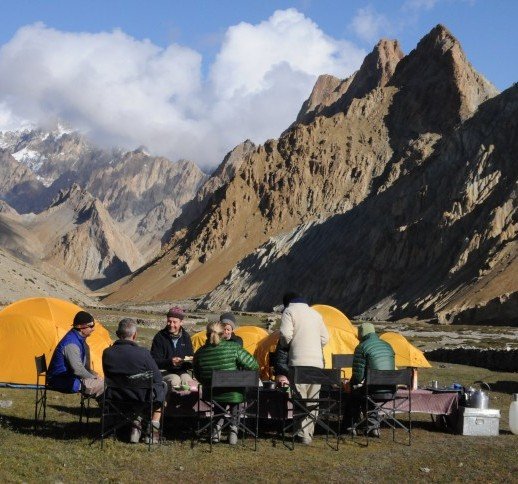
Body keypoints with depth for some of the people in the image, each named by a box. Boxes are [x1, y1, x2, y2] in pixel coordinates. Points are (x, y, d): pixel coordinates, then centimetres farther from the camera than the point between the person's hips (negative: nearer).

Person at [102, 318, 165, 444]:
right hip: (141, 397, -4)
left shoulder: (107, 353, -11)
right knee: (161, 388, 27)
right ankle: (152, 430, 24)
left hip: (115, 396, 4)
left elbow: (108, 377, 5)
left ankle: (136, 425, 27)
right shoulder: (142, 353, -23)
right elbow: (157, 379, -11)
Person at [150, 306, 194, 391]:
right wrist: (170, 362, -26)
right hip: (163, 372, -3)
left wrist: (190, 361, -12)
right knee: (175, 380, -33)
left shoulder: (185, 336, 10)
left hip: (181, 371, 3)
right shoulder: (159, 337, -2)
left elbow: (191, 358, 14)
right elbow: (154, 361, -8)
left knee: (187, 379, -29)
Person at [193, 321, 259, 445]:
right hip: (234, 395, -2)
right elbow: (253, 365, -11)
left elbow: (197, 375, 9)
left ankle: (217, 426, 31)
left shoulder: (199, 353, -5)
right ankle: (233, 428, 30)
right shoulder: (233, 348, -13)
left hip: (212, 395, 2)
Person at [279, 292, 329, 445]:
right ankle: (309, 433, 13)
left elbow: (286, 335, -11)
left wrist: (284, 345, 8)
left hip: (299, 362, -5)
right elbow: (324, 338, 18)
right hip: (317, 362, 5)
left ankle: (303, 434, -5)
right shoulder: (315, 313, 20)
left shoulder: (289, 311, 2)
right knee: (313, 399, 9)